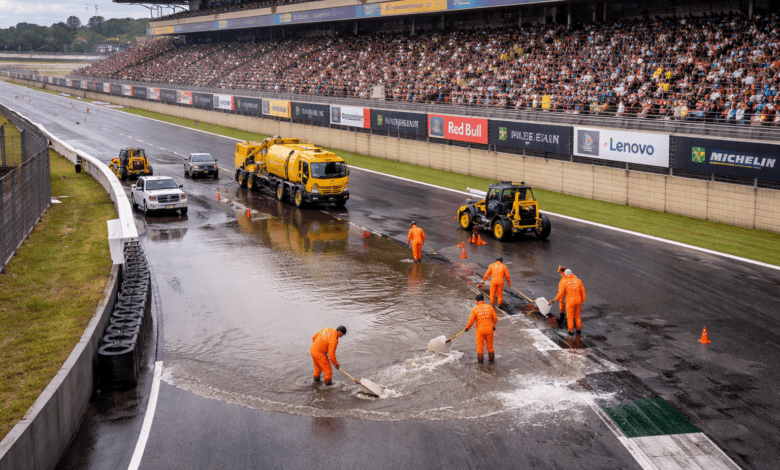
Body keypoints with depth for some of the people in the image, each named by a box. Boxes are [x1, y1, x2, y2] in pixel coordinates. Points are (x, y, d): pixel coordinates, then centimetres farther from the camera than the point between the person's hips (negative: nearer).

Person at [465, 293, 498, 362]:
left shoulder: (475, 309, -8)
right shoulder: (489, 307, -1)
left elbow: (471, 320, -7)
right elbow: (495, 318, 2)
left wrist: (467, 327, 11)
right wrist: (494, 326, 21)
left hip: (480, 330, -2)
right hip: (489, 329, 2)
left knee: (480, 345, 13)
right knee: (490, 345, 18)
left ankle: (480, 359, 22)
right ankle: (491, 358, 28)